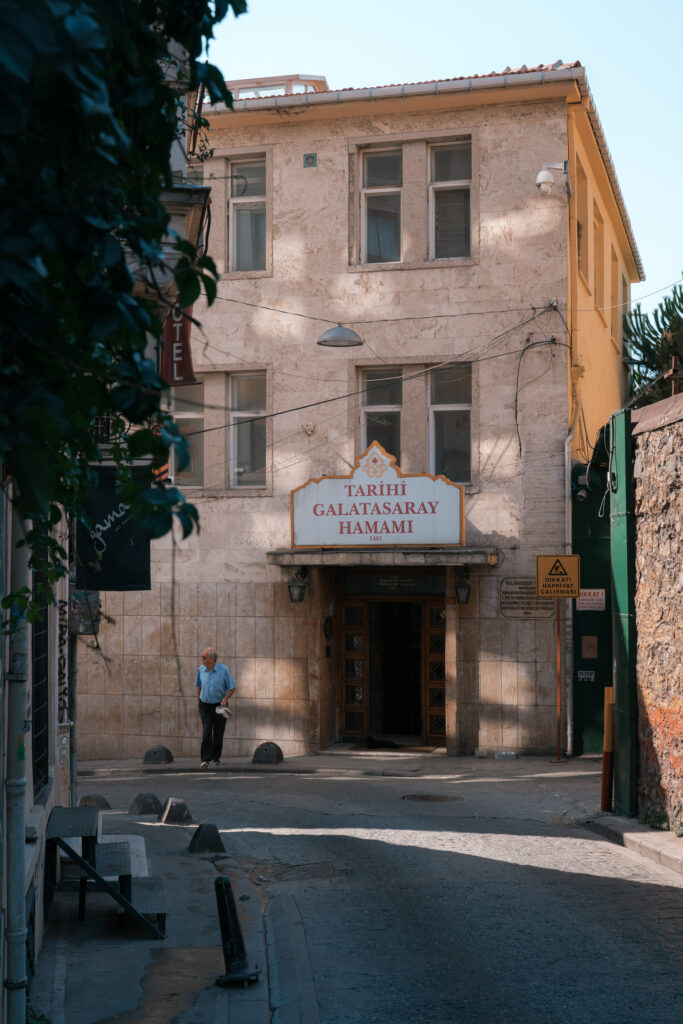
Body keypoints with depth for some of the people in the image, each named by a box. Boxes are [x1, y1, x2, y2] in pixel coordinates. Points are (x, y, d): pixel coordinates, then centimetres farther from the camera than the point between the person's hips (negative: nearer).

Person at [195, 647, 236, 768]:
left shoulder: (223, 670, -11)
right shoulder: (201, 669, -1)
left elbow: (232, 688, -5)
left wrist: (225, 699, -21)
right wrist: (198, 702, 16)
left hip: (219, 706, -1)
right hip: (205, 705, 1)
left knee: (218, 733, 6)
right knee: (206, 731, -13)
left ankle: (216, 758, 23)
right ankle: (205, 759, -18)